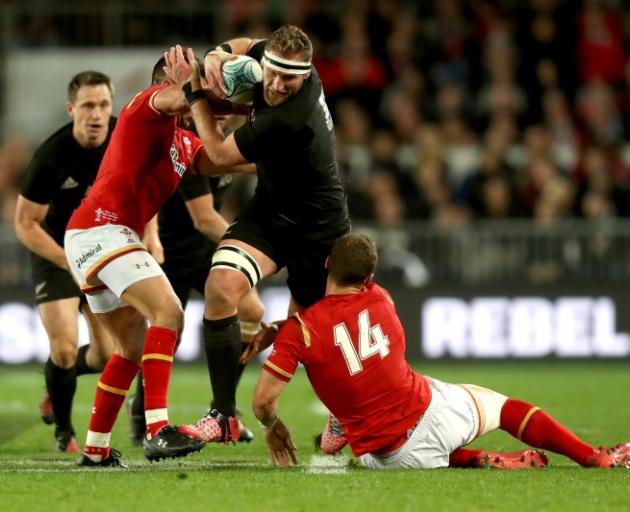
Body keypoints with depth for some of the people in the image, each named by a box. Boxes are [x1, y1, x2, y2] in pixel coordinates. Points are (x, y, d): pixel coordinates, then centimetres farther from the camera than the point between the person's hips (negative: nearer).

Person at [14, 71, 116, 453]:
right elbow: (25, 224, -18)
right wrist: (72, 262, -25)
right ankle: (63, 432, 7)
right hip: (56, 252, -4)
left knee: (107, 357, 3)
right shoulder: (51, 156, -26)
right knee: (65, 348, -18)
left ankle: (56, 390, 37)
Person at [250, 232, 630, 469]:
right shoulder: (380, 299, 2)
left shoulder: (298, 330, -12)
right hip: (431, 412, 1)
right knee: (506, 407, 26)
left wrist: (272, 428, 7)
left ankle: (480, 462, 10)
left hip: (387, 458, -1)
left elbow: (264, 399, -14)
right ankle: (594, 458, 23)